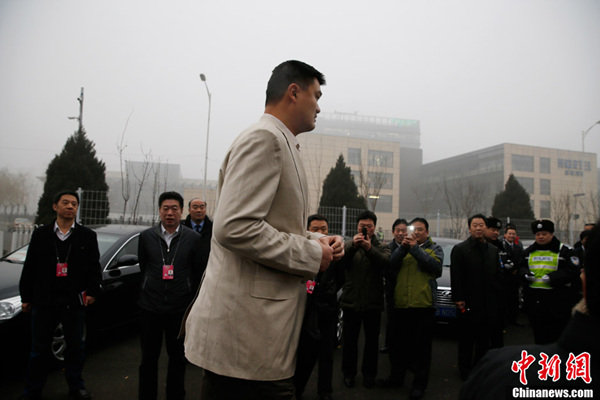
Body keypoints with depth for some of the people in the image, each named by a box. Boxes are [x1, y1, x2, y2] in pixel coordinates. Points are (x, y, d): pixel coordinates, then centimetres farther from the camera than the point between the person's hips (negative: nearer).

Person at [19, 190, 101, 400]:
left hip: (74, 301, 0)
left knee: (76, 346, 10)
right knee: (39, 348, 10)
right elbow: (29, 267, 8)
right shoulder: (40, 234, 5)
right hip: (44, 301, 1)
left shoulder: (87, 235, 3)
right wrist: (26, 297, 7)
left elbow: (94, 267, 6)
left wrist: (92, 291, -2)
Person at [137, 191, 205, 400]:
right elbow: (143, 267, 12)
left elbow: (199, 272, 5)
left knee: (178, 357, 11)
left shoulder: (192, 238, -1)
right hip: (151, 305, 1)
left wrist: (193, 300, 6)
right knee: (149, 357, 11)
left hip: (180, 307, -1)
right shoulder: (146, 236, 2)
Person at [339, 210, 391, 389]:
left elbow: (386, 262, -18)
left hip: (373, 302, 0)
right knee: (350, 339, 10)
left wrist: (369, 248, -36)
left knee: (372, 340, 11)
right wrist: (352, 246, -35)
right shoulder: (349, 244, 5)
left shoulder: (381, 247, 5)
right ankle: (348, 373, 25)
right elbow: (340, 259, -16)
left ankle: (369, 373, 27)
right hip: (351, 300, 0)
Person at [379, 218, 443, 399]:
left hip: (423, 304, -3)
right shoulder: (402, 248, 15)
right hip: (400, 304, 3)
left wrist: (415, 248, -14)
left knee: (422, 347, 5)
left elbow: (436, 266, -12)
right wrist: (403, 248, -10)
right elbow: (389, 269, 0)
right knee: (398, 344, 14)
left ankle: (419, 383, 19)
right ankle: (396, 376, 30)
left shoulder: (434, 248, 9)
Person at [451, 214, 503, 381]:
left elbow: (498, 276, 16)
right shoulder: (460, 249, -4)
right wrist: (458, 299, -13)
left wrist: (497, 297, 7)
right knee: (466, 339, 6)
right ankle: (465, 369, 18)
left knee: (484, 339, 11)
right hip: (468, 303, -4)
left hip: (489, 304, 5)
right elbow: (455, 277, -8)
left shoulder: (493, 250, 13)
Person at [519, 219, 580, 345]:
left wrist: (552, 277, -19)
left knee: (557, 333, 1)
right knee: (538, 332, 12)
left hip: (557, 299, -4)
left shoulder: (563, 250, -1)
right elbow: (521, 267, 21)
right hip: (534, 299, 4)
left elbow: (573, 271, -9)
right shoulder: (529, 251, 13)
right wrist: (526, 274, -2)